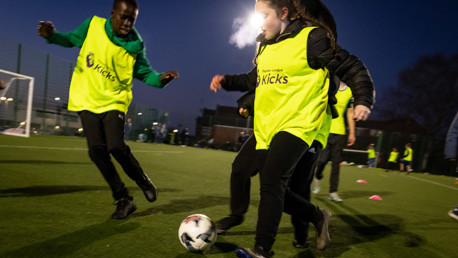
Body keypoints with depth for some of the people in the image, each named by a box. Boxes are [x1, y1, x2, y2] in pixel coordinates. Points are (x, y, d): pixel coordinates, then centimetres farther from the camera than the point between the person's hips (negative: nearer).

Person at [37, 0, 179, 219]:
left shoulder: (135, 45, -5)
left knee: (116, 147, -22)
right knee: (97, 151, -6)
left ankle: (143, 181, 9)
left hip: (114, 101, -2)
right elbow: (72, 39, 15)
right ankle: (123, 200, 8)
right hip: (87, 99, 3)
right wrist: (53, 36, -4)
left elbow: (145, 73, 2)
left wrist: (160, 79, -19)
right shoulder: (92, 25, -1)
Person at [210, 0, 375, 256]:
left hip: (296, 124, -7)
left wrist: (364, 100, -15)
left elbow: (353, 68, -2)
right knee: (275, 191, 8)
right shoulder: (264, 46, 16)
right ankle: (319, 217, 30)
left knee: (271, 181, -22)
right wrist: (226, 81, 13)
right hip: (267, 128, 8)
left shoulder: (311, 38, -5)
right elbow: (254, 80, 27)